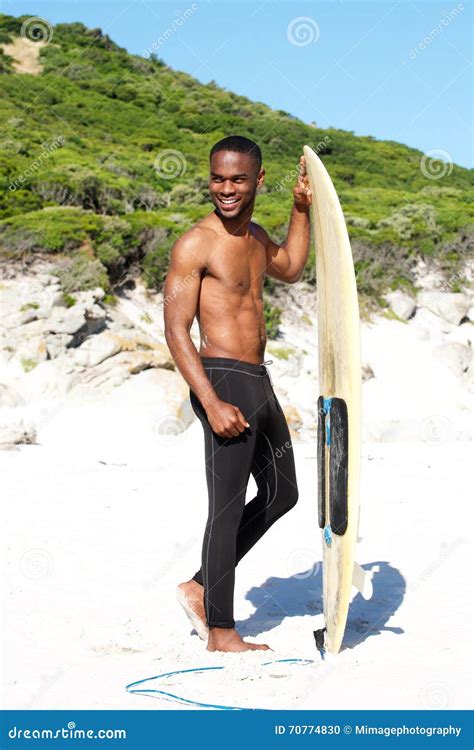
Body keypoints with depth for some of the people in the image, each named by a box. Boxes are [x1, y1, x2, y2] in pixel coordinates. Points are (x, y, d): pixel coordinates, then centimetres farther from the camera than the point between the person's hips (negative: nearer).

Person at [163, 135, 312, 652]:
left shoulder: (254, 237, 13)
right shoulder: (195, 244, -12)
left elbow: (290, 269, 35)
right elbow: (175, 331, -16)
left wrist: (301, 208, 24)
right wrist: (212, 404, -23)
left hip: (258, 381, 9)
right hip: (223, 380, -9)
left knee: (281, 494, 19)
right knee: (227, 508, -2)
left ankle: (201, 586, 27)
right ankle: (221, 632, 11)